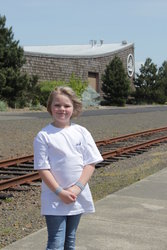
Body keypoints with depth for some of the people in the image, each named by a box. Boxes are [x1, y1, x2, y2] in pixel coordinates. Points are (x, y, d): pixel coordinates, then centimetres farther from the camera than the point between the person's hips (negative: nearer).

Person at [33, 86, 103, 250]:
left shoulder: (81, 132, 1)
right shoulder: (43, 136, -8)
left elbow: (91, 163, -3)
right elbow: (42, 168, -10)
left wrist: (77, 188, -14)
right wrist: (60, 192, -17)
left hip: (78, 197, 4)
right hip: (54, 198, -3)